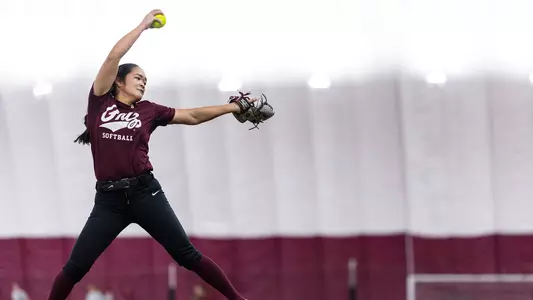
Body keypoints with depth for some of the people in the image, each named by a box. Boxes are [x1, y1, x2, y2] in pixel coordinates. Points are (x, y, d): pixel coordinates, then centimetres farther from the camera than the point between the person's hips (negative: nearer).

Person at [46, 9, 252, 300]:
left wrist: (235, 106, 14)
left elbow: (194, 116, 16)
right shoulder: (100, 102, 6)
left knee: (187, 255, 0)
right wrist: (143, 25, 3)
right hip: (108, 199, -1)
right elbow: (113, 57, -2)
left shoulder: (148, 110, 11)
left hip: (144, 193, 1)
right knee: (75, 267, -5)